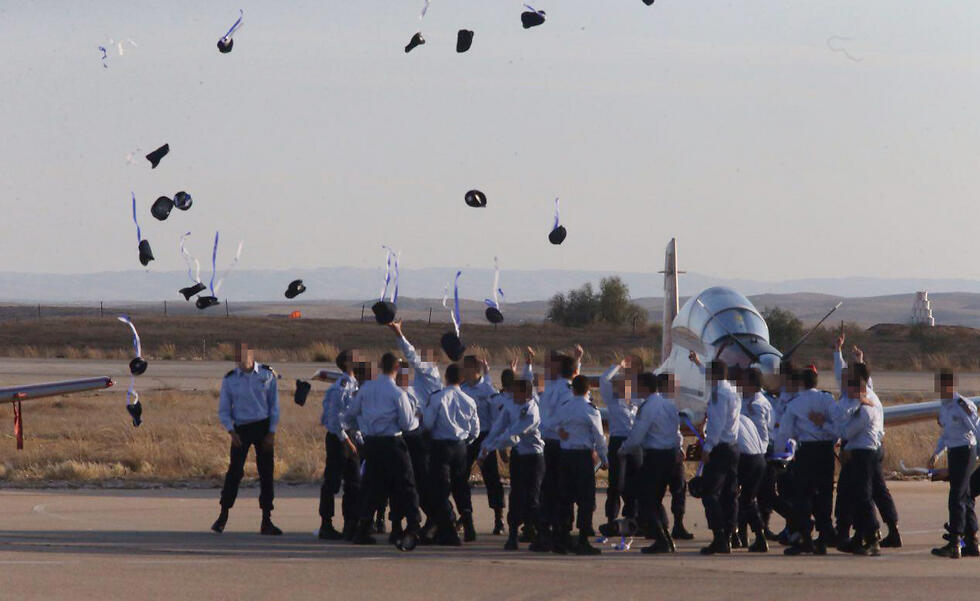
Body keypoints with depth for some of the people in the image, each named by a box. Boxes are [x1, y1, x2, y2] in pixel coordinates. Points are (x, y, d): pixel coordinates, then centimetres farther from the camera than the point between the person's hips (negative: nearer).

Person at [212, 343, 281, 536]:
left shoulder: (267, 375, 1)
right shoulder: (230, 380, 1)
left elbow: (274, 406, 5)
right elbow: (223, 411, 6)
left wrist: (271, 433, -3)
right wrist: (231, 432, -9)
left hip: (263, 427, 1)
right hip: (241, 429, -1)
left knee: (266, 472, 1)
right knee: (235, 471, -11)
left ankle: (266, 521, 7)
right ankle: (222, 517, -3)